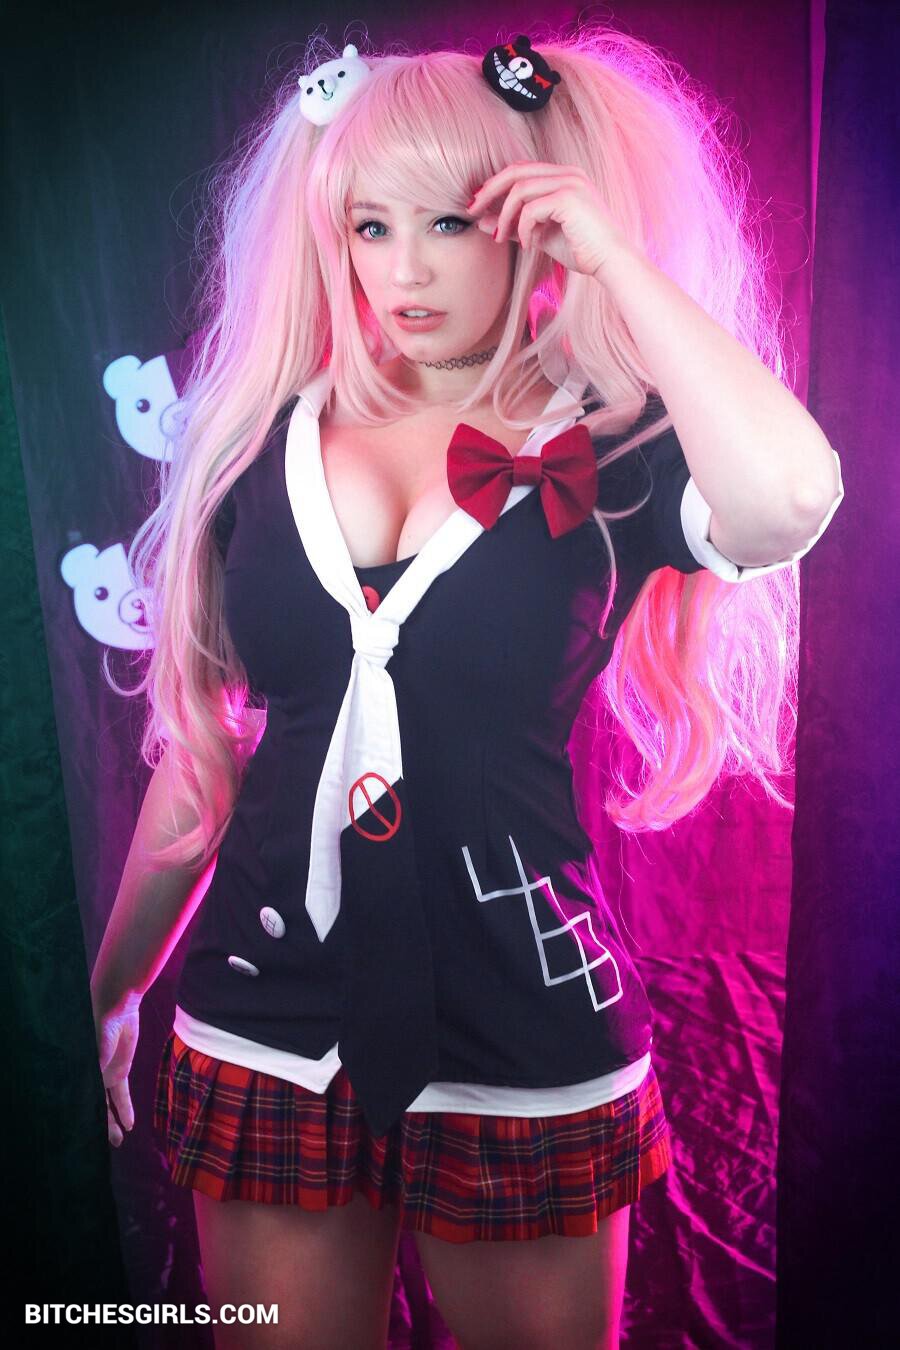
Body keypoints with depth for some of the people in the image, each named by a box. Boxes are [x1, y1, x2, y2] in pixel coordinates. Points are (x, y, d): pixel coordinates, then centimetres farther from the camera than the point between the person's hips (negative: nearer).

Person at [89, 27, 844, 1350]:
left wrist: (612, 253, -17)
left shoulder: (612, 455, -6)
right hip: (265, 1026, 3)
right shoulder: (272, 441, 1)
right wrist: (111, 986, 14)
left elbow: (790, 499, -30)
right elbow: (201, 744, 7)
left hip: (518, 1031, -2)